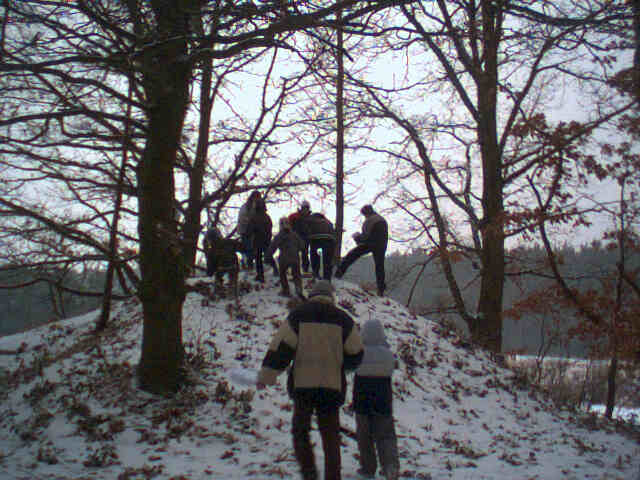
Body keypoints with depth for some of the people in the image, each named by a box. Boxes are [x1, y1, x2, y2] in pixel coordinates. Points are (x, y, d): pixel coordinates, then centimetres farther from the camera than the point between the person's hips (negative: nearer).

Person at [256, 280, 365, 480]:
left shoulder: (297, 314, 2)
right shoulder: (343, 318, 6)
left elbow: (280, 346, -4)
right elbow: (356, 353, 9)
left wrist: (266, 375, -1)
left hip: (302, 383, -1)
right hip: (333, 385, 1)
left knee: (300, 430, 11)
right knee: (330, 434, 10)